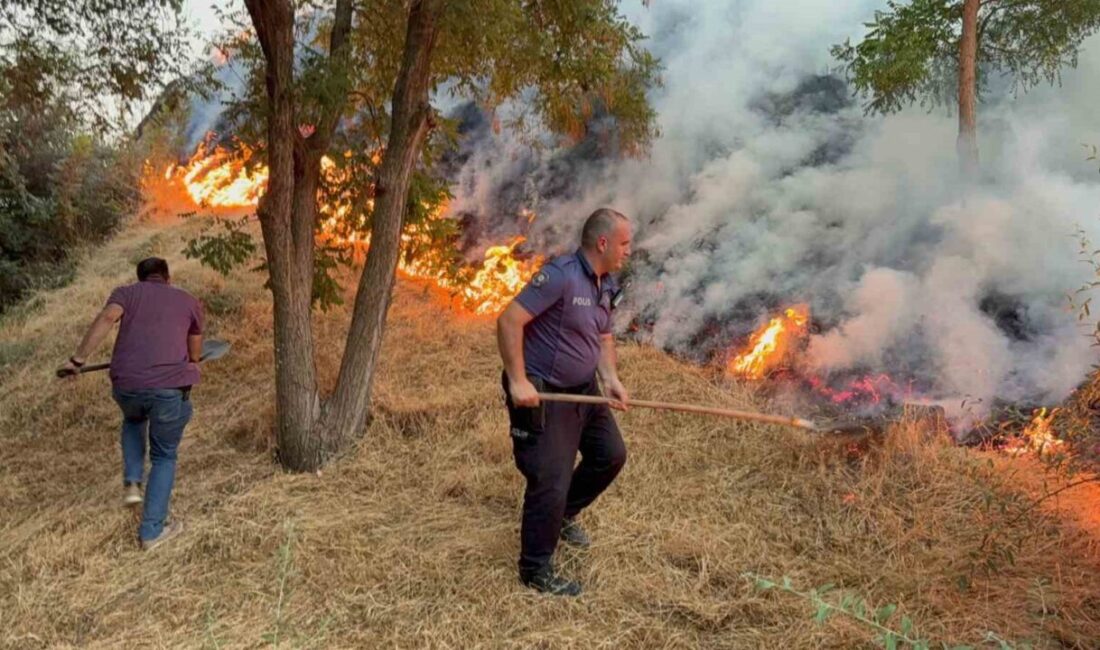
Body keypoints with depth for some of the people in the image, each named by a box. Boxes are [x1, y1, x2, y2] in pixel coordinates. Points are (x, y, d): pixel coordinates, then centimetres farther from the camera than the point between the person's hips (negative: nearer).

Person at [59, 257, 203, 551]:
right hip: (170, 387, -1)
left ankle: (131, 482, 20)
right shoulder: (189, 301, 20)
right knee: (164, 457, 17)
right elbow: (195, 353, 31)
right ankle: (152, 530, 16)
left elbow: (106, 318, -6)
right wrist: (191, 365, 52)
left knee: (133, 420, 37)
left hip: (126, 384, 1)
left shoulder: (126, 292, 16)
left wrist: (79, 358, -5)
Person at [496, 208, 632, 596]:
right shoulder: (560, 275, -23)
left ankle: (563, 514, 42)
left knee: (610, 455, 19)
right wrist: (517, 381, -26)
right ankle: (536, 570, 14)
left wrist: (610, 377, 0)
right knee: (550, 482, -5)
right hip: (543, 397, -9)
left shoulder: (607, 284, 6)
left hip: (584, 390, 9)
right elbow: (509, 320, -26)